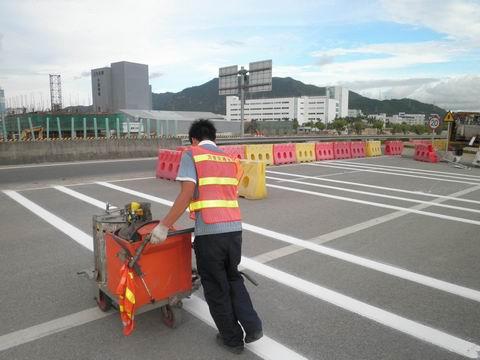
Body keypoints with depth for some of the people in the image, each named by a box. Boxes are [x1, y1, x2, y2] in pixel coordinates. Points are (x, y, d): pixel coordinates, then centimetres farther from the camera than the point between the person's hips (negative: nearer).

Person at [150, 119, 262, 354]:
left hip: (209, 232, -5)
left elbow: (186, 194, -11)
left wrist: (164, 226, -9)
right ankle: (252, 326, 19)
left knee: (216, 287, 12)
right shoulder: (232, 161, 16)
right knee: (233, 278, 26)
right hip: (234, 229, 6)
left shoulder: (191, 155, 0)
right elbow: (230, 196, 13)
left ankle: (232, 339, 26)